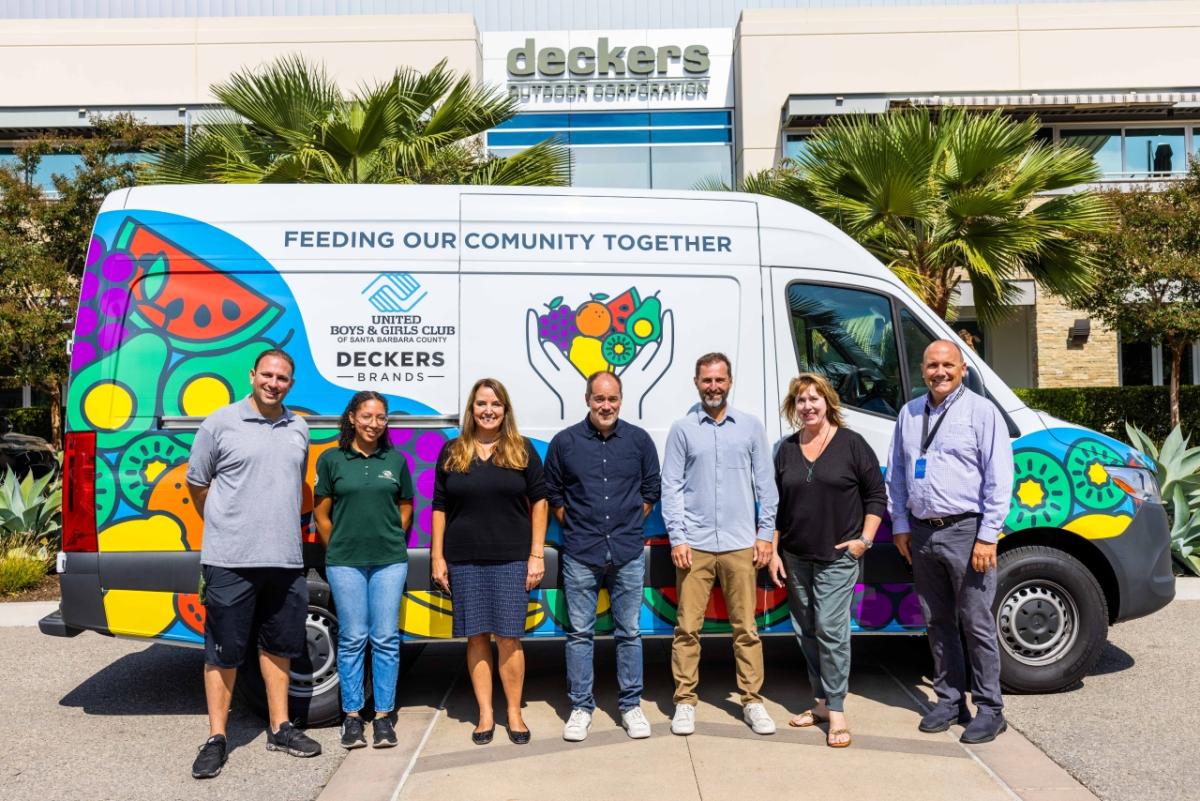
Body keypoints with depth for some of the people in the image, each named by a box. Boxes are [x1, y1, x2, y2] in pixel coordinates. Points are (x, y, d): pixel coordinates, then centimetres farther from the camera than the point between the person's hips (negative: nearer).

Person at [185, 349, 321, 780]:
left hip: (285, 559, 5)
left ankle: (280, 728, 27)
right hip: (230, 561, -4)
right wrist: (227, 528, 9)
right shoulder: (220, 423, -4)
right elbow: (196, 483, 4)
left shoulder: (298, 428, 10)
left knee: (278, 645, 15)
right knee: (223, 652, 4)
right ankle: (216, 738, 16)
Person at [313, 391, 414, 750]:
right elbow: (321, 513, 5)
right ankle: (352, 715, 16)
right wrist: (338, 551, 3)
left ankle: (384, 715, 14)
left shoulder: (396, 460, 6)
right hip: (345, 562, -1)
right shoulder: (331, 459, 1)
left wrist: (392, 542, 7)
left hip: (390, 561, 1)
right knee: (352, 638, 4)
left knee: (386, 638, 4)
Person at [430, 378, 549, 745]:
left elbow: (538, 501, 3)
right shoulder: (452, 452, 7)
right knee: (476, 636, 7)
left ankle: (514, 713, 15)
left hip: (511, 559, -1)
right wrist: (437, 557, 3)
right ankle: (485, 714, 19)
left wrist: (537, 554, -2)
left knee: (508, 637, 1)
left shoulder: (522, 450, 3)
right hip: (464, 560, 2)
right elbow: (439, 507, 8)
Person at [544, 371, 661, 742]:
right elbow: (552, 493, 11)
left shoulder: (639, 440, 3)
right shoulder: (565, 441, 1)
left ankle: (630, 705, 20)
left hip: (628, 554, 1)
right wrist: (574, 527, 5)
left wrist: (630, 525, 7)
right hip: (580, 555, 0)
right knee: (579, 632, 5)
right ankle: (581, 707, 17)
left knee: (629, 632, 8)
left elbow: (651, 489, 13)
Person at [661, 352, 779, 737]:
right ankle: (685, 701, 14)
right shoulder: (682, 429, 4)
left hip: (740, 544, 1)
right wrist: (677, 539, -5)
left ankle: (752, 700, 19)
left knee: (746, 627, 7)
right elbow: (671, 487, 2)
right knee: (687, 627, 3)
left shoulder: (750, 426, 8)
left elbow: (765, 484, 9)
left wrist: (765, 534, 3)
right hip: (694, 545, -1)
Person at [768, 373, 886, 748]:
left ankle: (836, 711, -1)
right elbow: (775, 506, 12)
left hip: (837, 557, -5)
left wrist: (864, 539, -7)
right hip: (795, 558, 5)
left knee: (831, 629, -10)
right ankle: (822, 702, 23)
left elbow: (876, 495, 1)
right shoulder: (787, 449, 8)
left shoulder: (852, 444, -3)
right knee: (808, 632, 11)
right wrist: (773, 552, 8)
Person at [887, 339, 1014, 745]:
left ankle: (989, 709, 13)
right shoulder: (909, 414, 11)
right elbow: (896, 474, 16)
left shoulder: (981, 411, -5)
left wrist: (987, 536, -13)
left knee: (977, 624, 1)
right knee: (937, 622, 13)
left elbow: (999, 479, -8)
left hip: (965, 532, -5)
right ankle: (949, 699, 26)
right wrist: (900, 525, 10)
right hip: (921, 533, 5)